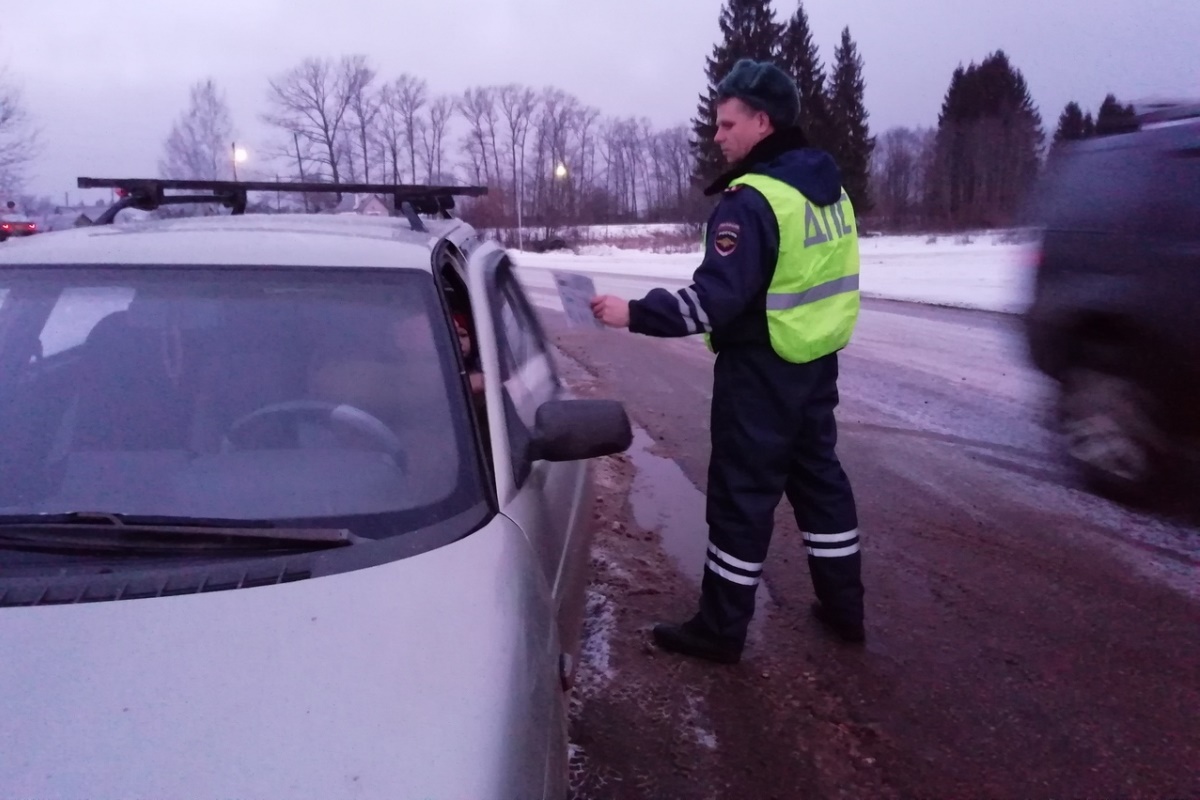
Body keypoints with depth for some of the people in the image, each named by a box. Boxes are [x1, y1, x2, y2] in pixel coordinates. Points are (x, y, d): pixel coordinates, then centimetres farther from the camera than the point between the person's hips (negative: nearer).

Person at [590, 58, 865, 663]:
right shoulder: (827, 186, 9)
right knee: (818, 475, 18)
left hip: (761, 371, -9)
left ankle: (721, 629, 13)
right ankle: (844, 605, 30)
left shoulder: (752, 199, -20)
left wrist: (634, 313, -23)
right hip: (816, 363, 9)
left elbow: (716, 298, -27)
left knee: (741, 493, 1)